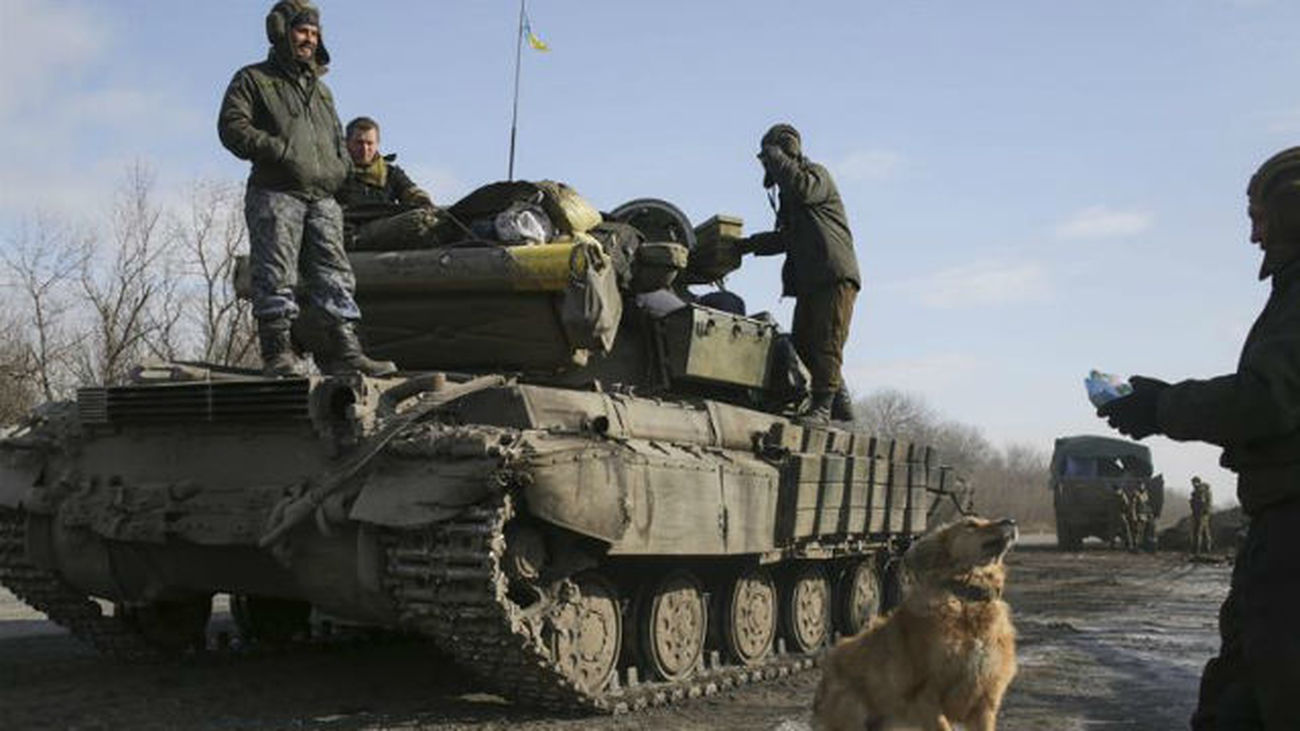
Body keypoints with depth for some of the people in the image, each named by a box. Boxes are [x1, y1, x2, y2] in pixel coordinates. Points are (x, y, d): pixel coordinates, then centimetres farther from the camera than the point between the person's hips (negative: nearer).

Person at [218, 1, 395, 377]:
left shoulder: (321, 89, 28)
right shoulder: (254, 79, 9)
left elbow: (338, 139, 33)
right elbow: (232, 127, -3)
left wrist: (340, 168, 10)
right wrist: (279, 152, -14)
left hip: (322, 198, 6)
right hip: (275, 194, -6)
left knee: (335, 275, -1)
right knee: (276, 275, -10)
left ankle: (345, 350, -3)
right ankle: (277, 350, -9)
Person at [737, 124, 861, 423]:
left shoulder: (818, 176, 0)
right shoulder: (789, 193, 25)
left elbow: (803, 187, -25)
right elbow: (784, 238, 28)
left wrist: (774, 156, -12)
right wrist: (747, 245, 17)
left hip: (836, 277, -9)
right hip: (808, 281, 9)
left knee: (826, 343, -13)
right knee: (803, 345, 4)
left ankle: (822, 407, -14)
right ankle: (840, 404, 9)